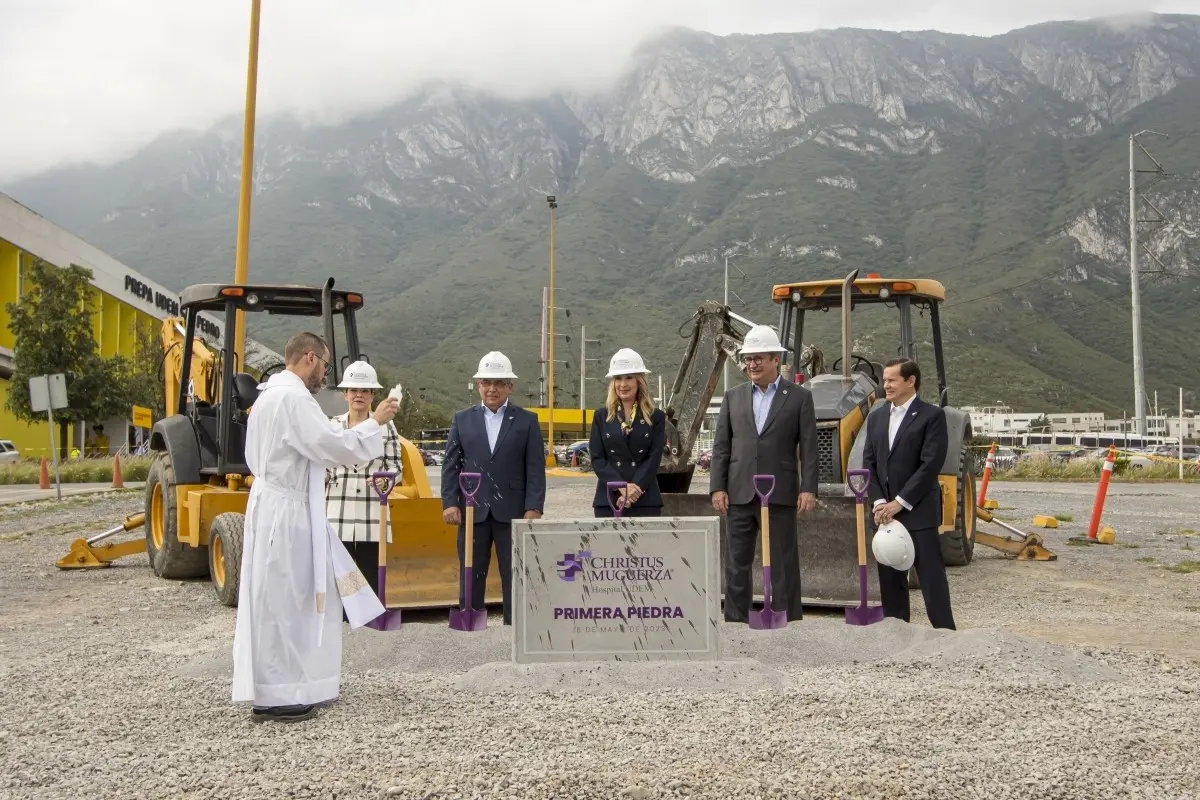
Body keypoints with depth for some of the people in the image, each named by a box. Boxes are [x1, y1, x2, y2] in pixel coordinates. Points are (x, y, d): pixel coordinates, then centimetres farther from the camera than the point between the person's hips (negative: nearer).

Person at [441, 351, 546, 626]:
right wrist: (449, 503, -5)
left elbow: (536, 469, 0)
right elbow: (450, 465, 5)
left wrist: (534, 508, -9)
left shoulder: (527, 420, 4)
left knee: (515, 577, 4)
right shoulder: (462, 419, 9)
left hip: (512, 512, -1)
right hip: (472, 511, 2)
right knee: (471, 577, 9)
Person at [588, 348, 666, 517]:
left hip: (645, 501, -1)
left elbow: (654, 458, -2)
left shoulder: (656, 417, 7)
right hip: (608, 500, 1)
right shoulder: (601, 416, 9)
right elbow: (597, 459, 2)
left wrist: (634, 489, -15)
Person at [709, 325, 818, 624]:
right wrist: (717, 487, 0)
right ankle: (735, 622, 17)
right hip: (740, 494, 3)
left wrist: (808, 488, -9)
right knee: (737, 562, 8)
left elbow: (808, 447, -1)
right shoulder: (733, 396, 10)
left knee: (783, 564, 3)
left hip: (780, 494, -3)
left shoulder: (799, 397, 3)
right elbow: (721, 446, 8)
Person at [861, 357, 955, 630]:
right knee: (890, 577, 10)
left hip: (919, 512, -6)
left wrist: (899, 503, -15)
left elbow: (931, 465, -13)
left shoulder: (932, 416, -5)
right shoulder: (876, 417, 13)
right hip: (885, 512, 6)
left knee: (931, 576, -2)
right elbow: (869, 463, 9)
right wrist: (878, 502, -5)